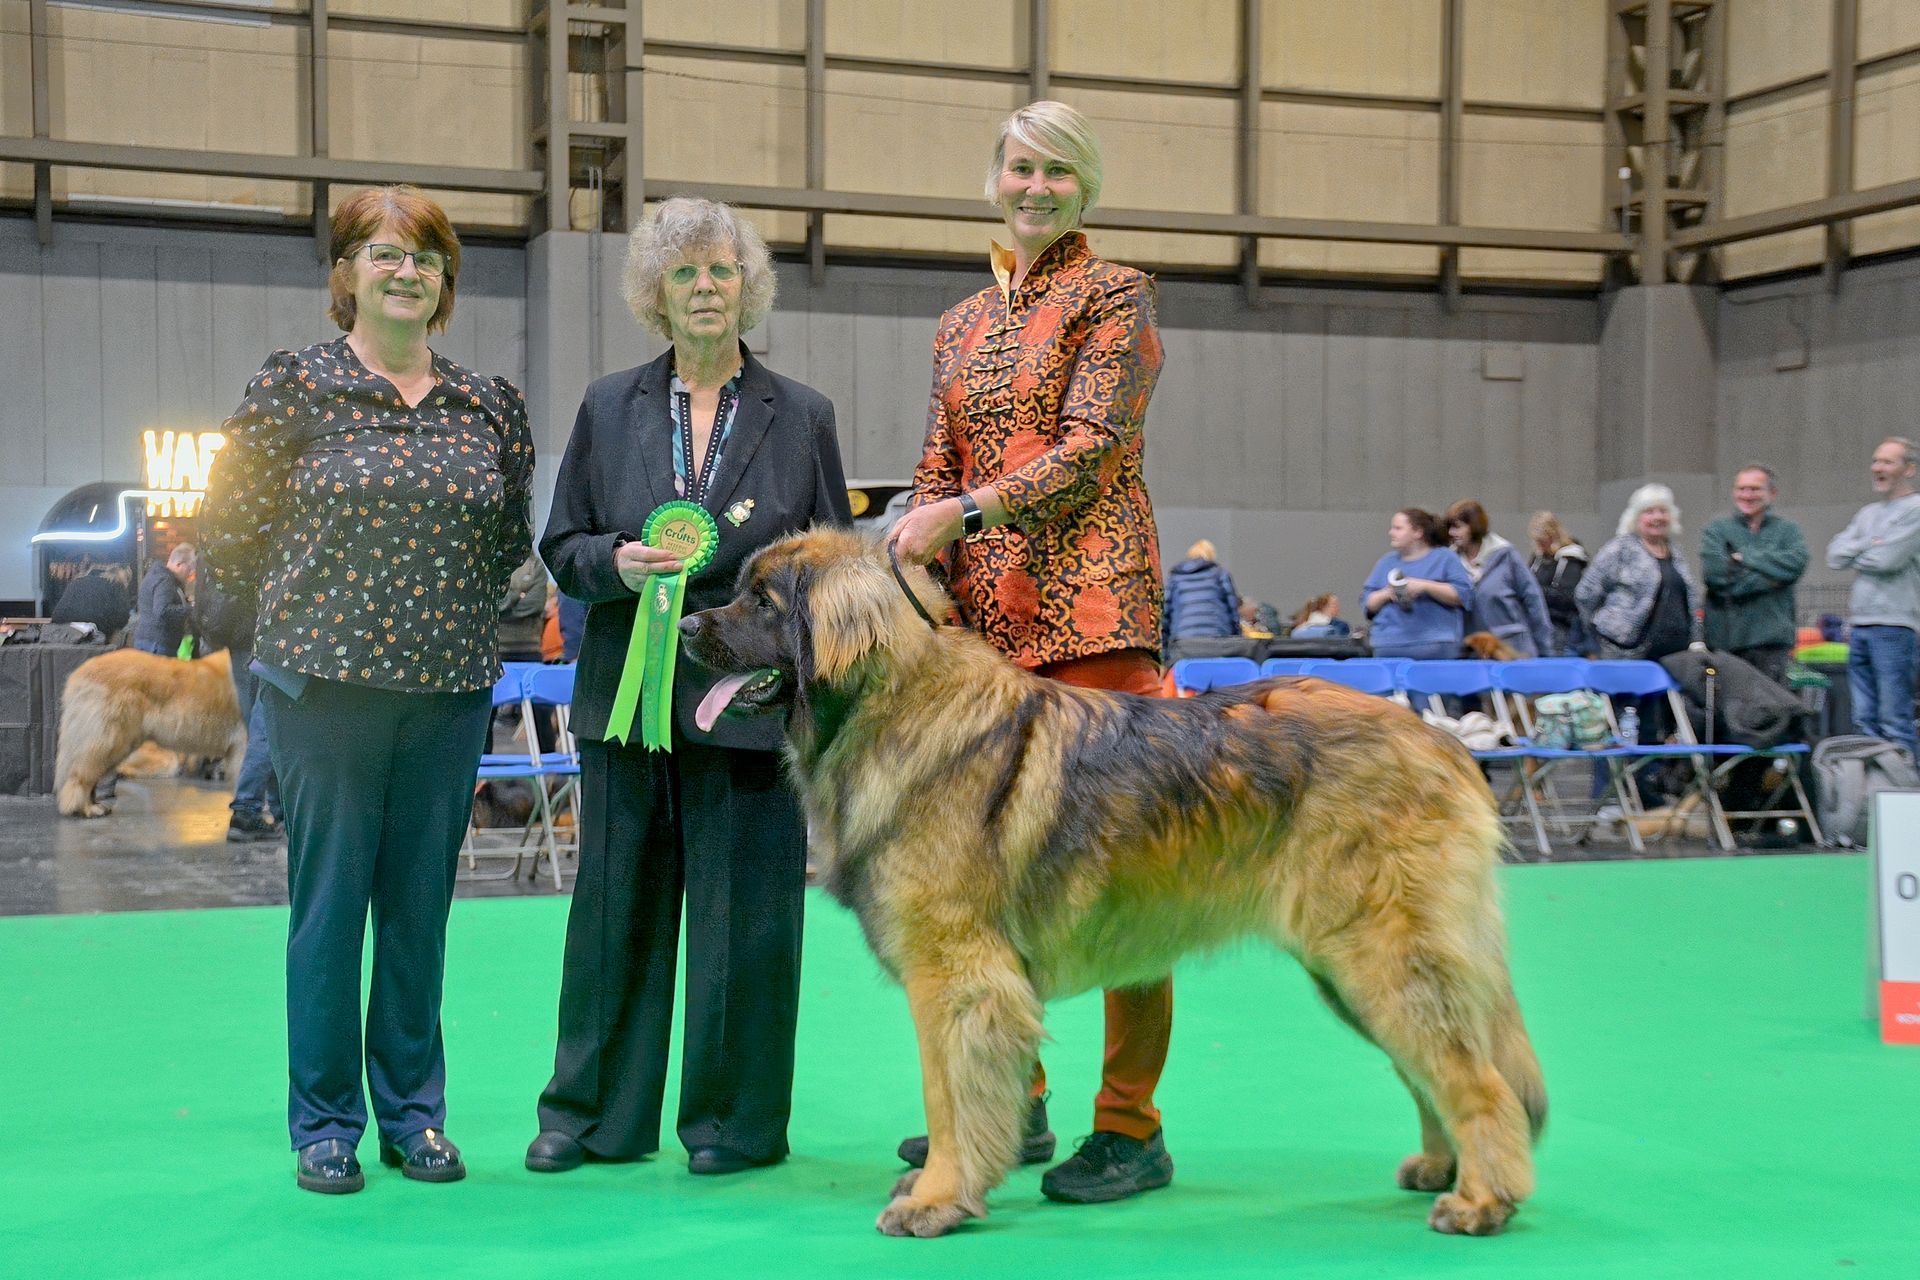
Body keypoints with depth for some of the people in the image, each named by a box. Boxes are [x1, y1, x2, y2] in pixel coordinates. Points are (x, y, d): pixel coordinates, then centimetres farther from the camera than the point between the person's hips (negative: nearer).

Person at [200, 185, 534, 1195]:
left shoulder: (486, 406, 8)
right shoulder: (296, 385, -3)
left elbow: (507, 540, 18)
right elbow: (229, 526, 0)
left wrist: (448, 604, 6)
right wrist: (313, 603, 4)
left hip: (448, 687, 3)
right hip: (325, 684, -3)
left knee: (421, 908, 9)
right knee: (329, 902, 2)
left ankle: (412, 1113, 21)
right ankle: (324, 1125, 14)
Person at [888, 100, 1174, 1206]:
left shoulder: (1114, 294, 1)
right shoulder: (964, 322, 20)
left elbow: (1088, 448, -10)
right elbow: (940, 469, 18)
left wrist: (963, 512, -19)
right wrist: (903, 565, 0)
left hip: (1087, 598, -7)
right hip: (982, 609, 7)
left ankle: (1132, 1128, 0)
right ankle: (1013, 1102, 19)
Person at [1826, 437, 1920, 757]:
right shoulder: (1869, 513, 19)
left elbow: (1887, 559, -15)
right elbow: (1834, 555, 9)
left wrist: (1854, 556, 3)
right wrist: (1869, 544, -5)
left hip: (1893, 626, -8)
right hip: (1860, 624, 8)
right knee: (1865, 721, 9)